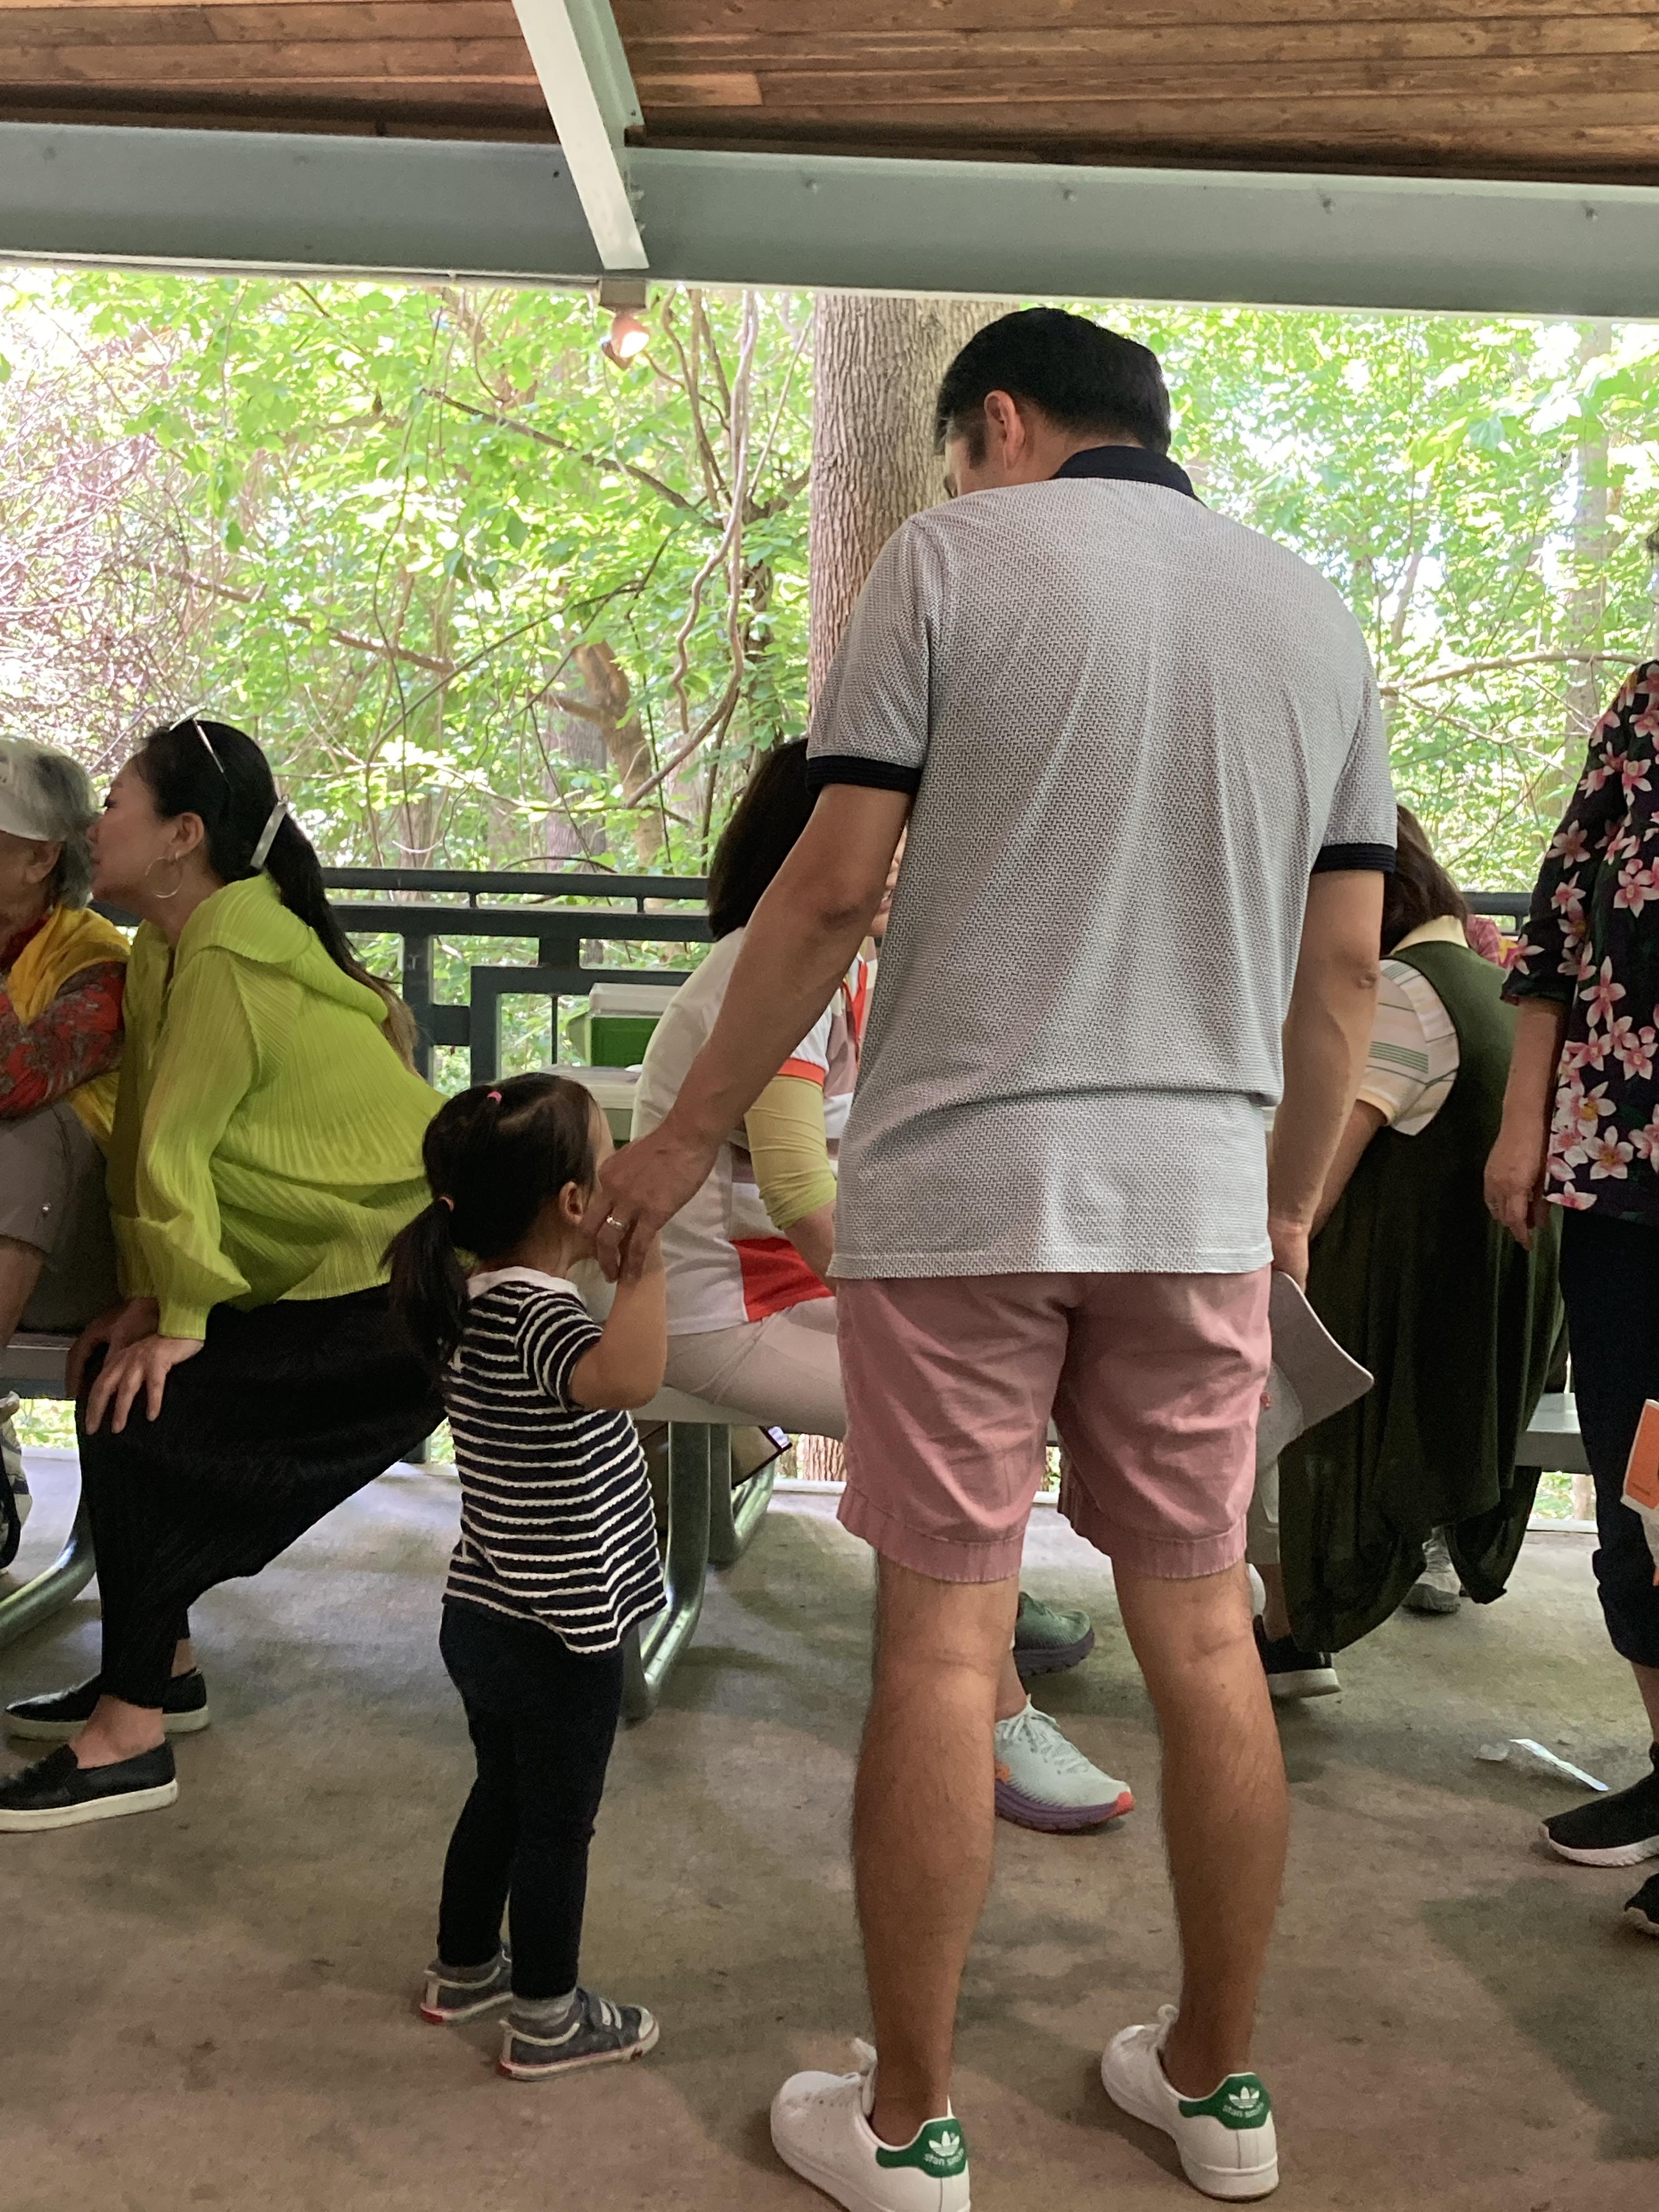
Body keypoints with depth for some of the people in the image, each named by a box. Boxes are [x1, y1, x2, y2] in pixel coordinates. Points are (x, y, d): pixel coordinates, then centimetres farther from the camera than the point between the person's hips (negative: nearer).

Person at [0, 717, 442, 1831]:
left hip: (389, 1287, -9)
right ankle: (160, 1667, 21)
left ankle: (132, 1741, -1)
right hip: (313, 1267, 9)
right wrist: (153, 1301, 2)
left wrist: (180, 1320, -13)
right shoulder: (177, 946, 10)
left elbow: (178, 1143, -19)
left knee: (145, 1419, -12)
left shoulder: (226, 958, -19)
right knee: (118, 1386, 6)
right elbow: (162, 1139, 7)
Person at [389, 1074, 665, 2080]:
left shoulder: (466, 1302, 0)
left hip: (483, 1618, 9)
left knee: (501, 1796, 25)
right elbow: (623, 1378, -50)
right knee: (557, 1826, 9)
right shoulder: (541, 1313, -28)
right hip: (561, 1637, -9)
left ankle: (465, 1970, 41)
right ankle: (548, 2021, 24)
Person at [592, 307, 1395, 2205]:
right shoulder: (1314, 614, 13)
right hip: (1198, 1199, 5)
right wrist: (1292, 1203, 22)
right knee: (1202, 1635, 13)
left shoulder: (955, 554, 0)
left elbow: (834, 883, -7)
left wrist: (690, 1135, 2)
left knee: (942, 1640, 3)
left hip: (961, 1178, -4)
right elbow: (1347, 959, 11)